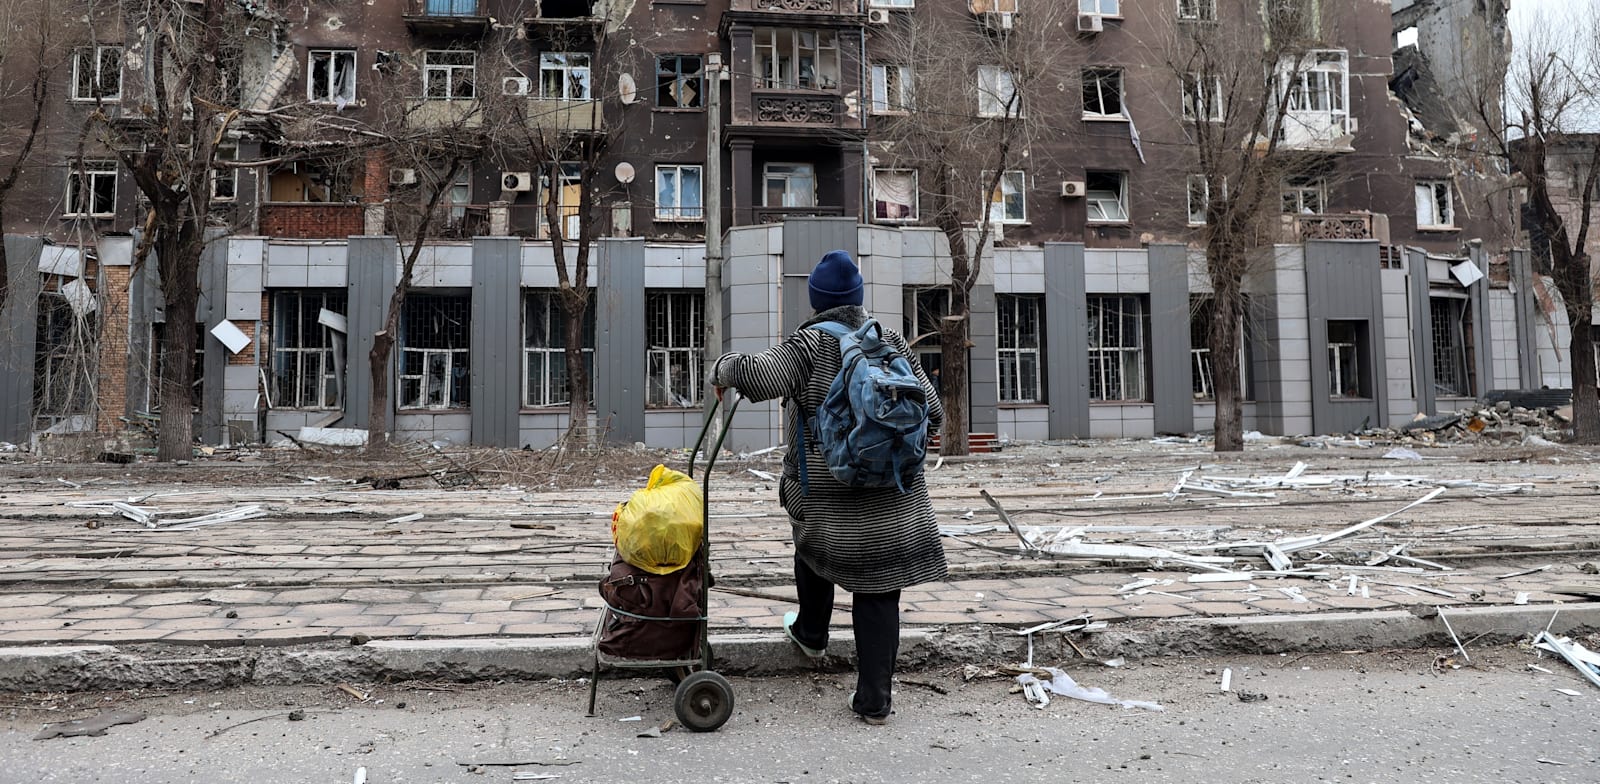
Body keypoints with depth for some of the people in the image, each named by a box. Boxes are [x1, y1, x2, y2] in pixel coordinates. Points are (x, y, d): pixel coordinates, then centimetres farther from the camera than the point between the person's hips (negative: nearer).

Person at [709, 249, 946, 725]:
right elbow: (930, 411, 4)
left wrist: (723, 369, -5)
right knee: (879, 594, 7)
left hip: (826, 494, -2)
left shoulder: (811, 343, -9)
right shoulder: (892, 343, 4)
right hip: (892, 498, 2)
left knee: (815, 547, 30)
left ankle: (811, 634, 50)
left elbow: (759, 375, -25)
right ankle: (874, 700, 10)